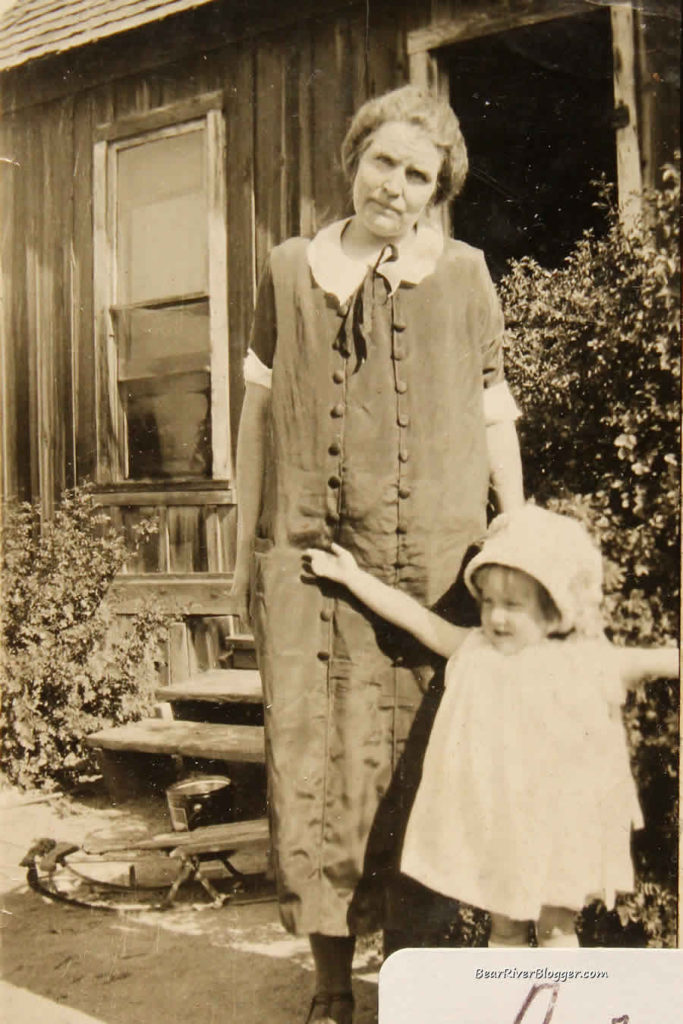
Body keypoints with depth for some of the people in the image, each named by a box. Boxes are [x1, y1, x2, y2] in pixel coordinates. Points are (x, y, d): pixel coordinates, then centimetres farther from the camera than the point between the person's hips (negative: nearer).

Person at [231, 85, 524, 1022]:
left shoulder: (462, 274, 9)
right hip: (308, 551, 1)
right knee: (312, 758, -1)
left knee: (421, 759, 1)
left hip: (433, 556, -1)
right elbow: (260, 409, 15)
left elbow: (494, 414, 12)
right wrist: (245, 542, 13)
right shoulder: (291, 270, 12)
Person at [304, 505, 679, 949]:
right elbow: (417, 618, 6)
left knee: (555, 921, 7)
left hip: (556, 824, -3)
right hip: (492, 823, 3)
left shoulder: (583, 663, -5)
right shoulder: (474, 653, 3)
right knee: (503, 923, 14)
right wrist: (354, 577, 9)